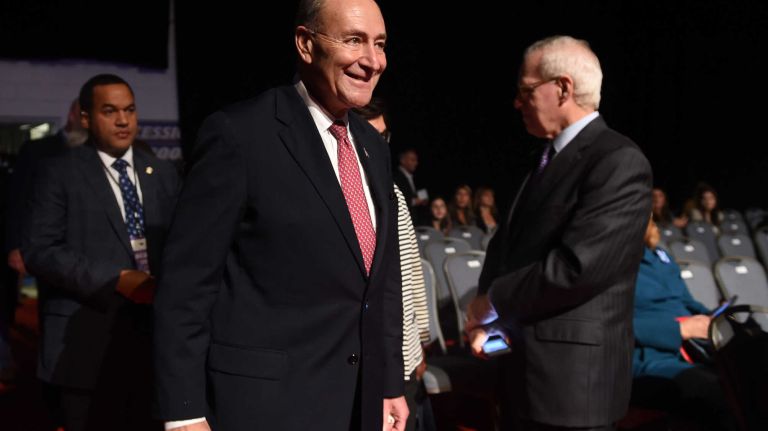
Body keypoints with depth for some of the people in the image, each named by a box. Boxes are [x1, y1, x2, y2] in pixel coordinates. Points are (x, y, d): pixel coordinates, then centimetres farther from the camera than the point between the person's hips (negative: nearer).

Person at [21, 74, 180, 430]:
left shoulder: (163, 173, 13)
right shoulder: (59, 173, -2)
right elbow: (38, 250, -11)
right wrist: (116, 279, -18)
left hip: (155, 335, 4)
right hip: (88, 343, -4)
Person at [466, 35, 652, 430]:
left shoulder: (619, 161, -16)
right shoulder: (549, 157, 13)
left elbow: (576, 266, -25)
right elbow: (507, 244, 13)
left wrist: (493, 301, -12)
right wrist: (486, 318, -4)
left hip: (572, 374, -8)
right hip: (524, 366, 8)